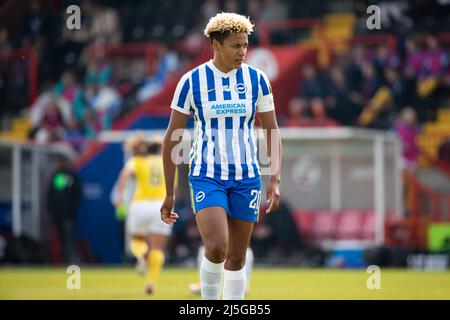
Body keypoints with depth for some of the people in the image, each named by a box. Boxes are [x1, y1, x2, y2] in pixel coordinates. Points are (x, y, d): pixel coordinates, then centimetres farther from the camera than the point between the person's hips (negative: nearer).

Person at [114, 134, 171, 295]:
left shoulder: (137, 162, 9)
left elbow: (125, 173, -10)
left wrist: (119, 194, -14)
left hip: (140, 205, -1)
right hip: (162, 206, 1)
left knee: (137, 240, 21)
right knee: (157, 249, 1)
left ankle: (142, 255, -12)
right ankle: (151, 282, -16)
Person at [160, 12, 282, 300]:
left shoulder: (257, 79, 1)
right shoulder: (192, 81, -5)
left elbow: (273, 131, 6)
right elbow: (171, 138, 0)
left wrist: (275, 179, -7)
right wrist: (169, 193, 0)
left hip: (246, 177, 3)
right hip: (206, 177, -3)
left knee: (236, 258, 5)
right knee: (217, 249, -21)